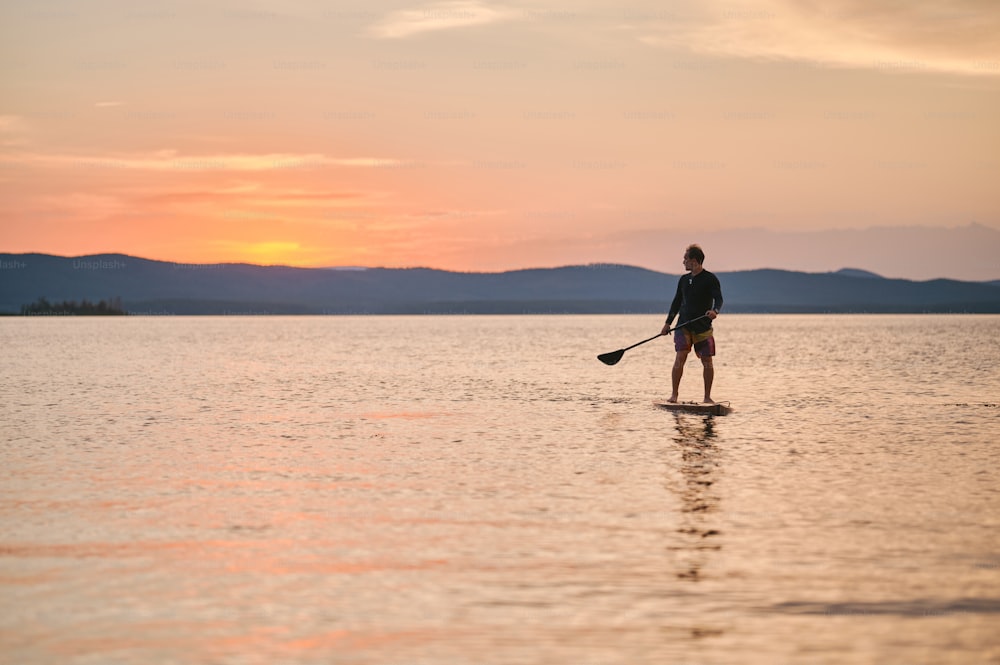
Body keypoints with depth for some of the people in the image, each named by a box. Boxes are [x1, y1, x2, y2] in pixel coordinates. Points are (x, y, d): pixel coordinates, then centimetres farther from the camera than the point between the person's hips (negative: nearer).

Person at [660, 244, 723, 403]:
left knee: (707, 361, 0)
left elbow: (718, 298, -14)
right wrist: (668, 323, 16)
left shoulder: (710, 279, -3)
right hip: (684, 325, 3)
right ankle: (674, 394, -6)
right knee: (680, 358, -10)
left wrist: (715, 311, -35)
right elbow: (677, 302, 20)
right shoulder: (684, 279, 14)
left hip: (703, 327, -3)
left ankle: (707, 397, 9)